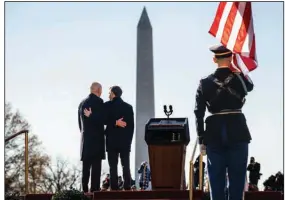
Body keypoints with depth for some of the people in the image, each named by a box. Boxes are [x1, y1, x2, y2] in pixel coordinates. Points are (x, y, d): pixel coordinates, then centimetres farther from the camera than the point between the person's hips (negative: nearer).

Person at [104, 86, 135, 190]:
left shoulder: (107, 105, 0)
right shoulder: (128, 107, 7)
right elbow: (131, 126, 6)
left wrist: (115, 123, -5)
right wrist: (129, 140, 10)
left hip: (112, 140, -2)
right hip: (125, 141, 2)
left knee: (113, 166, -2)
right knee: (126, 166, 3)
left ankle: (114, 188, -5)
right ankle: (127, 188, -3)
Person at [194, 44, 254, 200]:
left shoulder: (205, 83, 1)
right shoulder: (239, 78, -1)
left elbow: (199, 113, 1)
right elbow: (250, 86, 25)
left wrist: (201, 140, 6)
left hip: (214, 134, 1)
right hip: (237, 132, -1)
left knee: (216, 180, 5)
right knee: (237, 179, 3)